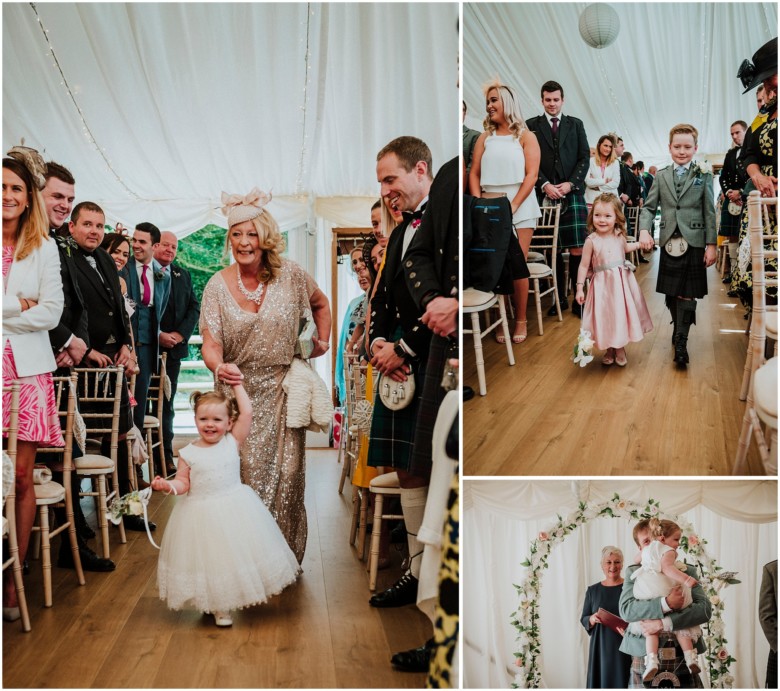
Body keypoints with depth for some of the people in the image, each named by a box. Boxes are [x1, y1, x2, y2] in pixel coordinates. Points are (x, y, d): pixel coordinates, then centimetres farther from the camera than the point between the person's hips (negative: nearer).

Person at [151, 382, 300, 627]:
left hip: (235, 510, 1)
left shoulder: (232, 442, -4)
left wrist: (237, 385, -2)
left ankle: (241, 594, 31)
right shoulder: (188, 453, -4)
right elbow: (183, 483, -1)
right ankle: (219, 607, 20)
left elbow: (247, 413, -9)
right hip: (202, 514, 0)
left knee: (238, 553, 8)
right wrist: (168, 485, -21)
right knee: (210, 558, 6)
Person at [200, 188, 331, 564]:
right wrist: (219, 367, -32)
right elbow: (211, 342, -12)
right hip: (239, 391, 0)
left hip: (283, 391, 0)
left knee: (285, 471, 2)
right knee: (244, 472, 0)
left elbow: (320, 303, 17)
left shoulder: (291, 275, -5)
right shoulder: (218, 286, -6)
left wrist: (323, 339, 6)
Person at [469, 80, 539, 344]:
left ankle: (521, 319, 4)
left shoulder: (525, 136, 5)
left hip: (520, 206, -3)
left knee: (517, 265, -6)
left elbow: (531, 174, -4)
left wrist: (513, 206, -13)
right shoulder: (485, 137, 14)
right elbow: (474, 174, 9)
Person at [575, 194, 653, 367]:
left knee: (622, 315, 11)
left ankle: (620, 349, 30)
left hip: (622, 283, 3)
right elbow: (584, 266, -9)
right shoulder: (592, 240, -13)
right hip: (603, 285, -3)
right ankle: (609, 350, 26)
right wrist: (580, 288, -12)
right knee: (605, 318, 5)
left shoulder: (619, 236, -1)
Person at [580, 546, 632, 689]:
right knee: (601, 680, 1)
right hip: (601, 647, 2)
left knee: (622, 682, -4)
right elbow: (583, 619, 11)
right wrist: (592, 619, -10)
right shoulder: (593, 590, 7)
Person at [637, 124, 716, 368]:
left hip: (694, 242, -3)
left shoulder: (704, 176, 3)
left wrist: (711, 244, -4)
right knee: (671, 292, 9)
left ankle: (681, 341, -2)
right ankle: (678, 328, 28)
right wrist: (644, 230, -12)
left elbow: (709, 212, 1)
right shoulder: (662, 176, 9)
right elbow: (649, 207, 7)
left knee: (687, 293, -5)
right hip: (669, 242, 3)